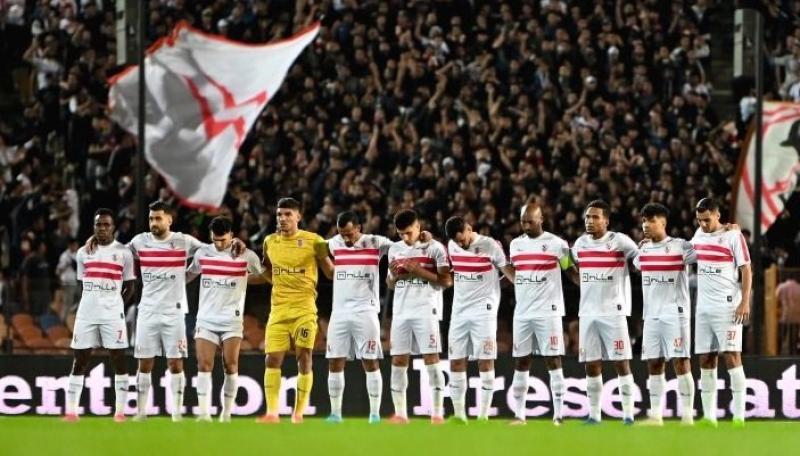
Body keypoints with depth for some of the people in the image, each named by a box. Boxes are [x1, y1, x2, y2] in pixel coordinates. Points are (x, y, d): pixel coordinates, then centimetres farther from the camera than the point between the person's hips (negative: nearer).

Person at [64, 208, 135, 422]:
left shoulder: (123, 253, 2)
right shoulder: (83, 253, 10)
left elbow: (129, 287, 7)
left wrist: (115, 303, -3)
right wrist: (93, 300, 7)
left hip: (112, 314, -3)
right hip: (86, 313, 3)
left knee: (118, 358, -4)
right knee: (80, 360, 2)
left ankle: (120, 411, -1)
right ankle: (71, 410, 3)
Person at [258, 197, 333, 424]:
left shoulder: (313, 241, -3)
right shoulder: (270, 242, 9)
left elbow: (331, 273, 2)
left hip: (304, 309, -3)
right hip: (279, 309, 3)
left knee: (304, 357, -6)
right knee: (273, 358, -5)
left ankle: (299, 412, 1)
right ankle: (272, 412, -3)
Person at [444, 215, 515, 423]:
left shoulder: (490, 246, -8)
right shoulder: (452, 246, 7)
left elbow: (510, 273, -5)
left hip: (483, 310, -5)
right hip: (459, 310, 5)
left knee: (486, 361, -5)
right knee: (456, 361, 2)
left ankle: (484, 414, -3)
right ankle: (458, 413, 7)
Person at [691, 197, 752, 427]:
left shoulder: (733, 236, -6)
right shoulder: (699, 235, 13)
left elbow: (746, 270, -8)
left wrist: (745, 301, -16)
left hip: (727, 307, -6)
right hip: (703, 308, 6)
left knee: (732, 357, -11)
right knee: (706, 361, 4)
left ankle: (739, 415, -11)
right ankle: (709, 415, 7)